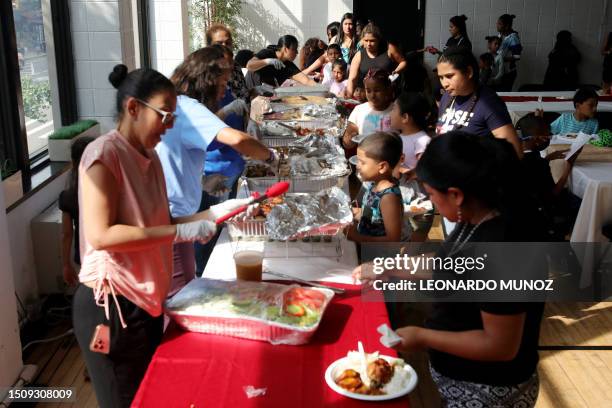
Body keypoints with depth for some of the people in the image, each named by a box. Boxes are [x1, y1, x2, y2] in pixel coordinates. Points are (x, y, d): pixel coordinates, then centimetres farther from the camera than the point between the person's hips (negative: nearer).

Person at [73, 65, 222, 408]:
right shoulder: (104, 154, -18)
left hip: (145, 299, 8)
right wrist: (181, 232, -24)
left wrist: (213, 214, 0)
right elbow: (100, 235, -25)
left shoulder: (149, 156, 7)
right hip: (111, 303, -8)